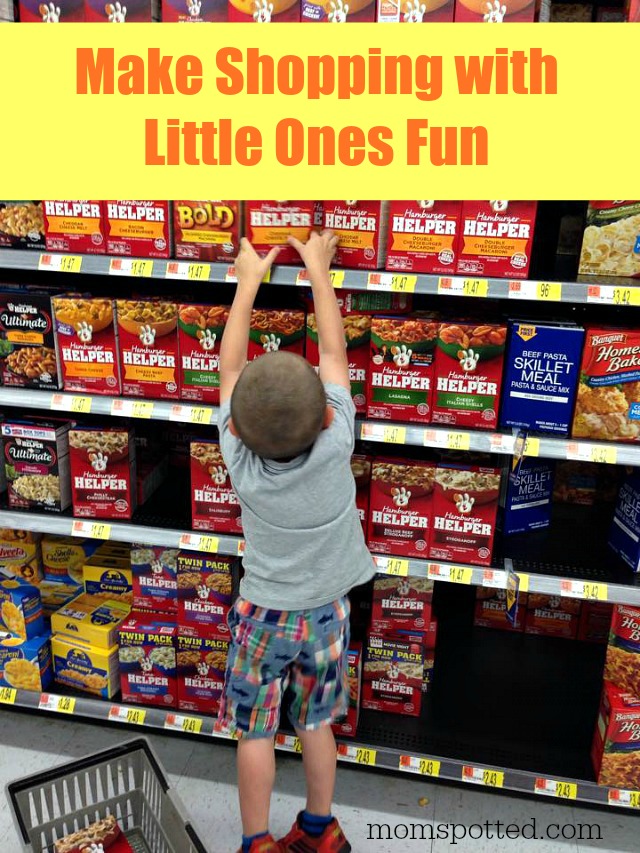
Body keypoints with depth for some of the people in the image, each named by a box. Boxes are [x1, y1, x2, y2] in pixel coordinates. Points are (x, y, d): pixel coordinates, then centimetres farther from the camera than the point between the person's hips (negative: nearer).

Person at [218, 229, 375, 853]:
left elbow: (229, 366, -10)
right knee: (316, 723, 20)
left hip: (263, 614, -1)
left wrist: (248, 279, 0)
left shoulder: (240, 460, -23)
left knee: (255, 732, 15)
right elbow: (334, 352, -11)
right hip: (326, 612, 2)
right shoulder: (335, 447, -24)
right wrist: (317, 269, 1)